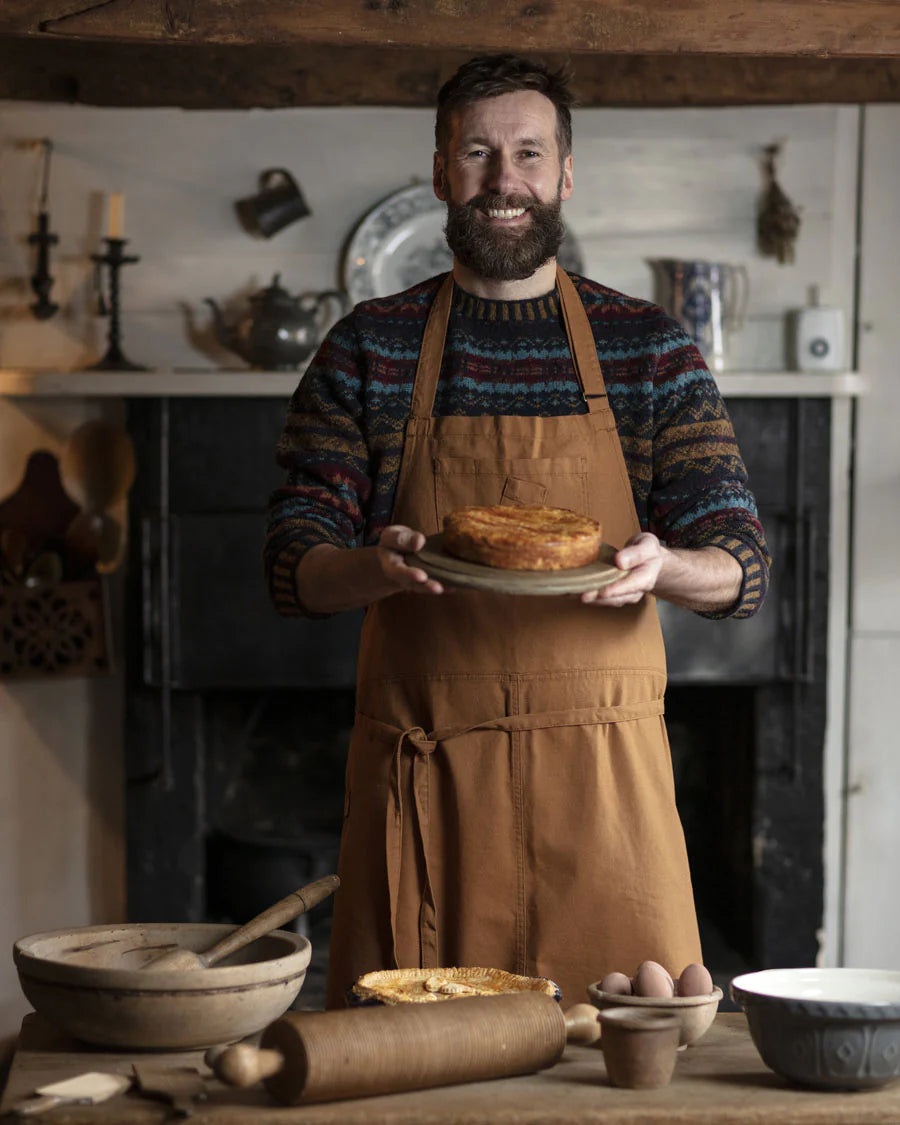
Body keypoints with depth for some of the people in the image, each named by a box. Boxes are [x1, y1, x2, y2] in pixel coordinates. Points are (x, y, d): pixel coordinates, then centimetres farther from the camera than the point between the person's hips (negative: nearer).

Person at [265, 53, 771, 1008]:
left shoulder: (651, 350, 7)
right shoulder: (367, 350, 7)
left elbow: (742, 570, 4)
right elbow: (293, 569, 3)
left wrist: (660, 565, -19)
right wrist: (377, 566, -20)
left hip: (604, 779, 0)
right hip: (421, 776, 0)